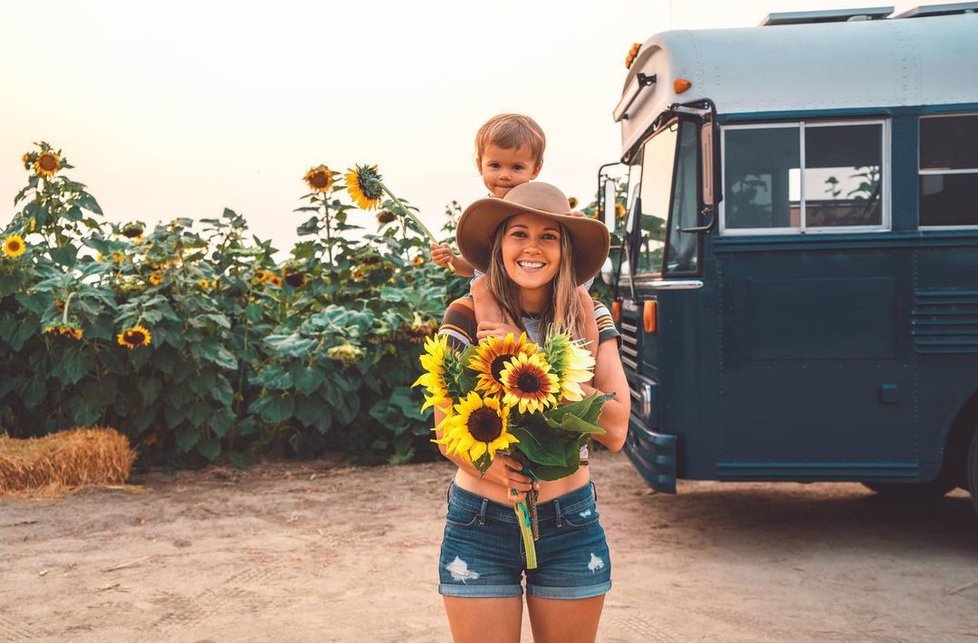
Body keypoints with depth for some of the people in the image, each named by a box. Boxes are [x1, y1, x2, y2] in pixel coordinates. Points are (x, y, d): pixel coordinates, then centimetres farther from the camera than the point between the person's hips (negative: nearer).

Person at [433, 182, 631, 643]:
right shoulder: (465, 318, -6)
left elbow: (615, 431, -12)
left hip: (570, 525, 1)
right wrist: (488, 464, -26)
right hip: (478, 526, -1)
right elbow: (445, 433, -5)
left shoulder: (590, 320, -3)